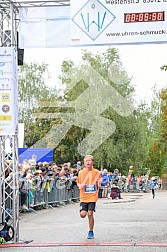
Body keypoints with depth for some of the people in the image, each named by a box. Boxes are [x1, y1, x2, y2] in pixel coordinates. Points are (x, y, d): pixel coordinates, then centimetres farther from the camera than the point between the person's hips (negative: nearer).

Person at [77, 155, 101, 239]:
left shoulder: (96, 172, 0)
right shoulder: (81, 172, 3)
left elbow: (99, 185, 9)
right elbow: (78, 182, 15)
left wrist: (97, 183, -13)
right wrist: (79, 186, -6)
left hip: (92, 196, -2)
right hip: (83, 197, 2)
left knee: (90, 214, -7)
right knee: (82, 214, -10)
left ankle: (91, 232, 9)